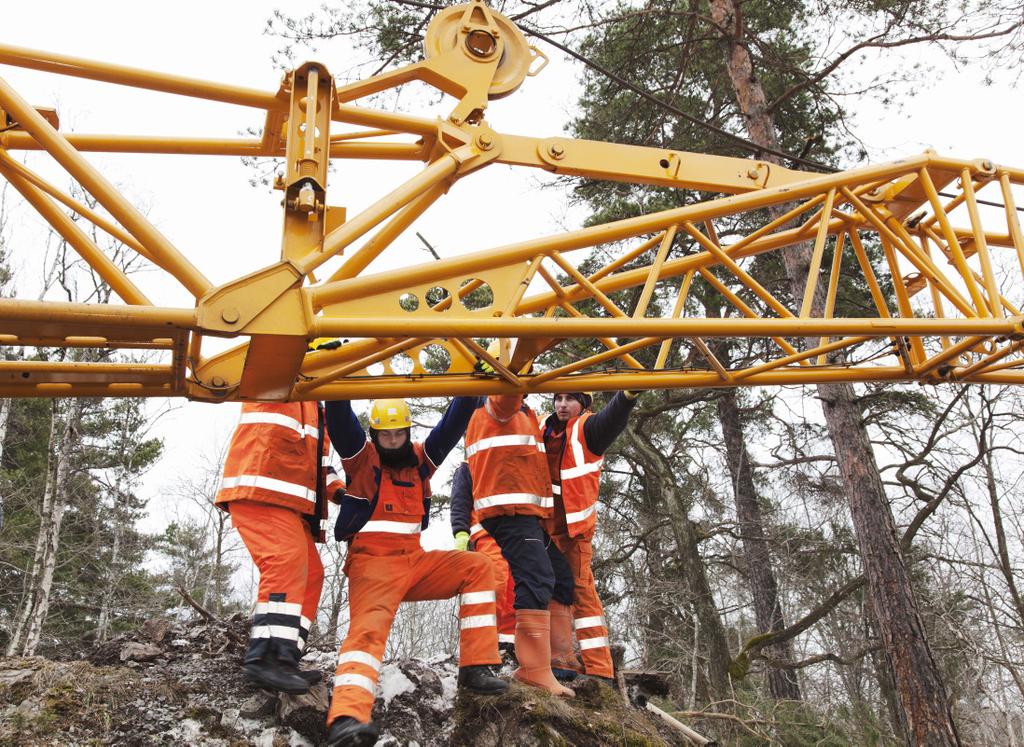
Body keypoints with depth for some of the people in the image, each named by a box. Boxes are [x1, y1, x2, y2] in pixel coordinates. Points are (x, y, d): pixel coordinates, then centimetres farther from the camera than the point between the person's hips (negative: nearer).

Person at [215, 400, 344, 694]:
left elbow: (318, 457, 32)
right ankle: (266, 657, -32)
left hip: (288, 503, 10)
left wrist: (336, 489, 16)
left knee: (311, 573, 3)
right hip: (258, 492, -10)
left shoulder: (315, 409, 29)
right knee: (287, 559, -26)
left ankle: (284, 659, 4)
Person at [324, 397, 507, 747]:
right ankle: (346, 716, -49)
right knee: (369, 627, -28)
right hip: (372, 563, -5)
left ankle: (476, 666, -8)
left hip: (415, 561, 6)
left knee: (477, 567, -5)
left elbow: (453, 424, 5)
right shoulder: (361, 457, 2)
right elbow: (339, 419, -13)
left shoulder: (420, 459, 13)